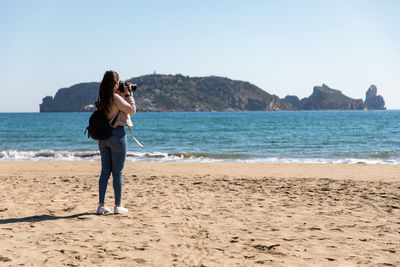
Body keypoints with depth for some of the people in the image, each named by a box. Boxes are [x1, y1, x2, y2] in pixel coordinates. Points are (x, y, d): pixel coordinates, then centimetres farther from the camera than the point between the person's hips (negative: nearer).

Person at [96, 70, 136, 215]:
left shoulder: (102, 99, 7)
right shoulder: (116, 97, -15)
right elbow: (132, 110, -7)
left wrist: (122, 94, 11)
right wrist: (128, 93, -1)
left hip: (103, 136, 7)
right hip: (117, 135, -7)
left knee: (105, 171, 10)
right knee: (117, 172, 1)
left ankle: (101, 205, 10)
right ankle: (118, 206, 8)